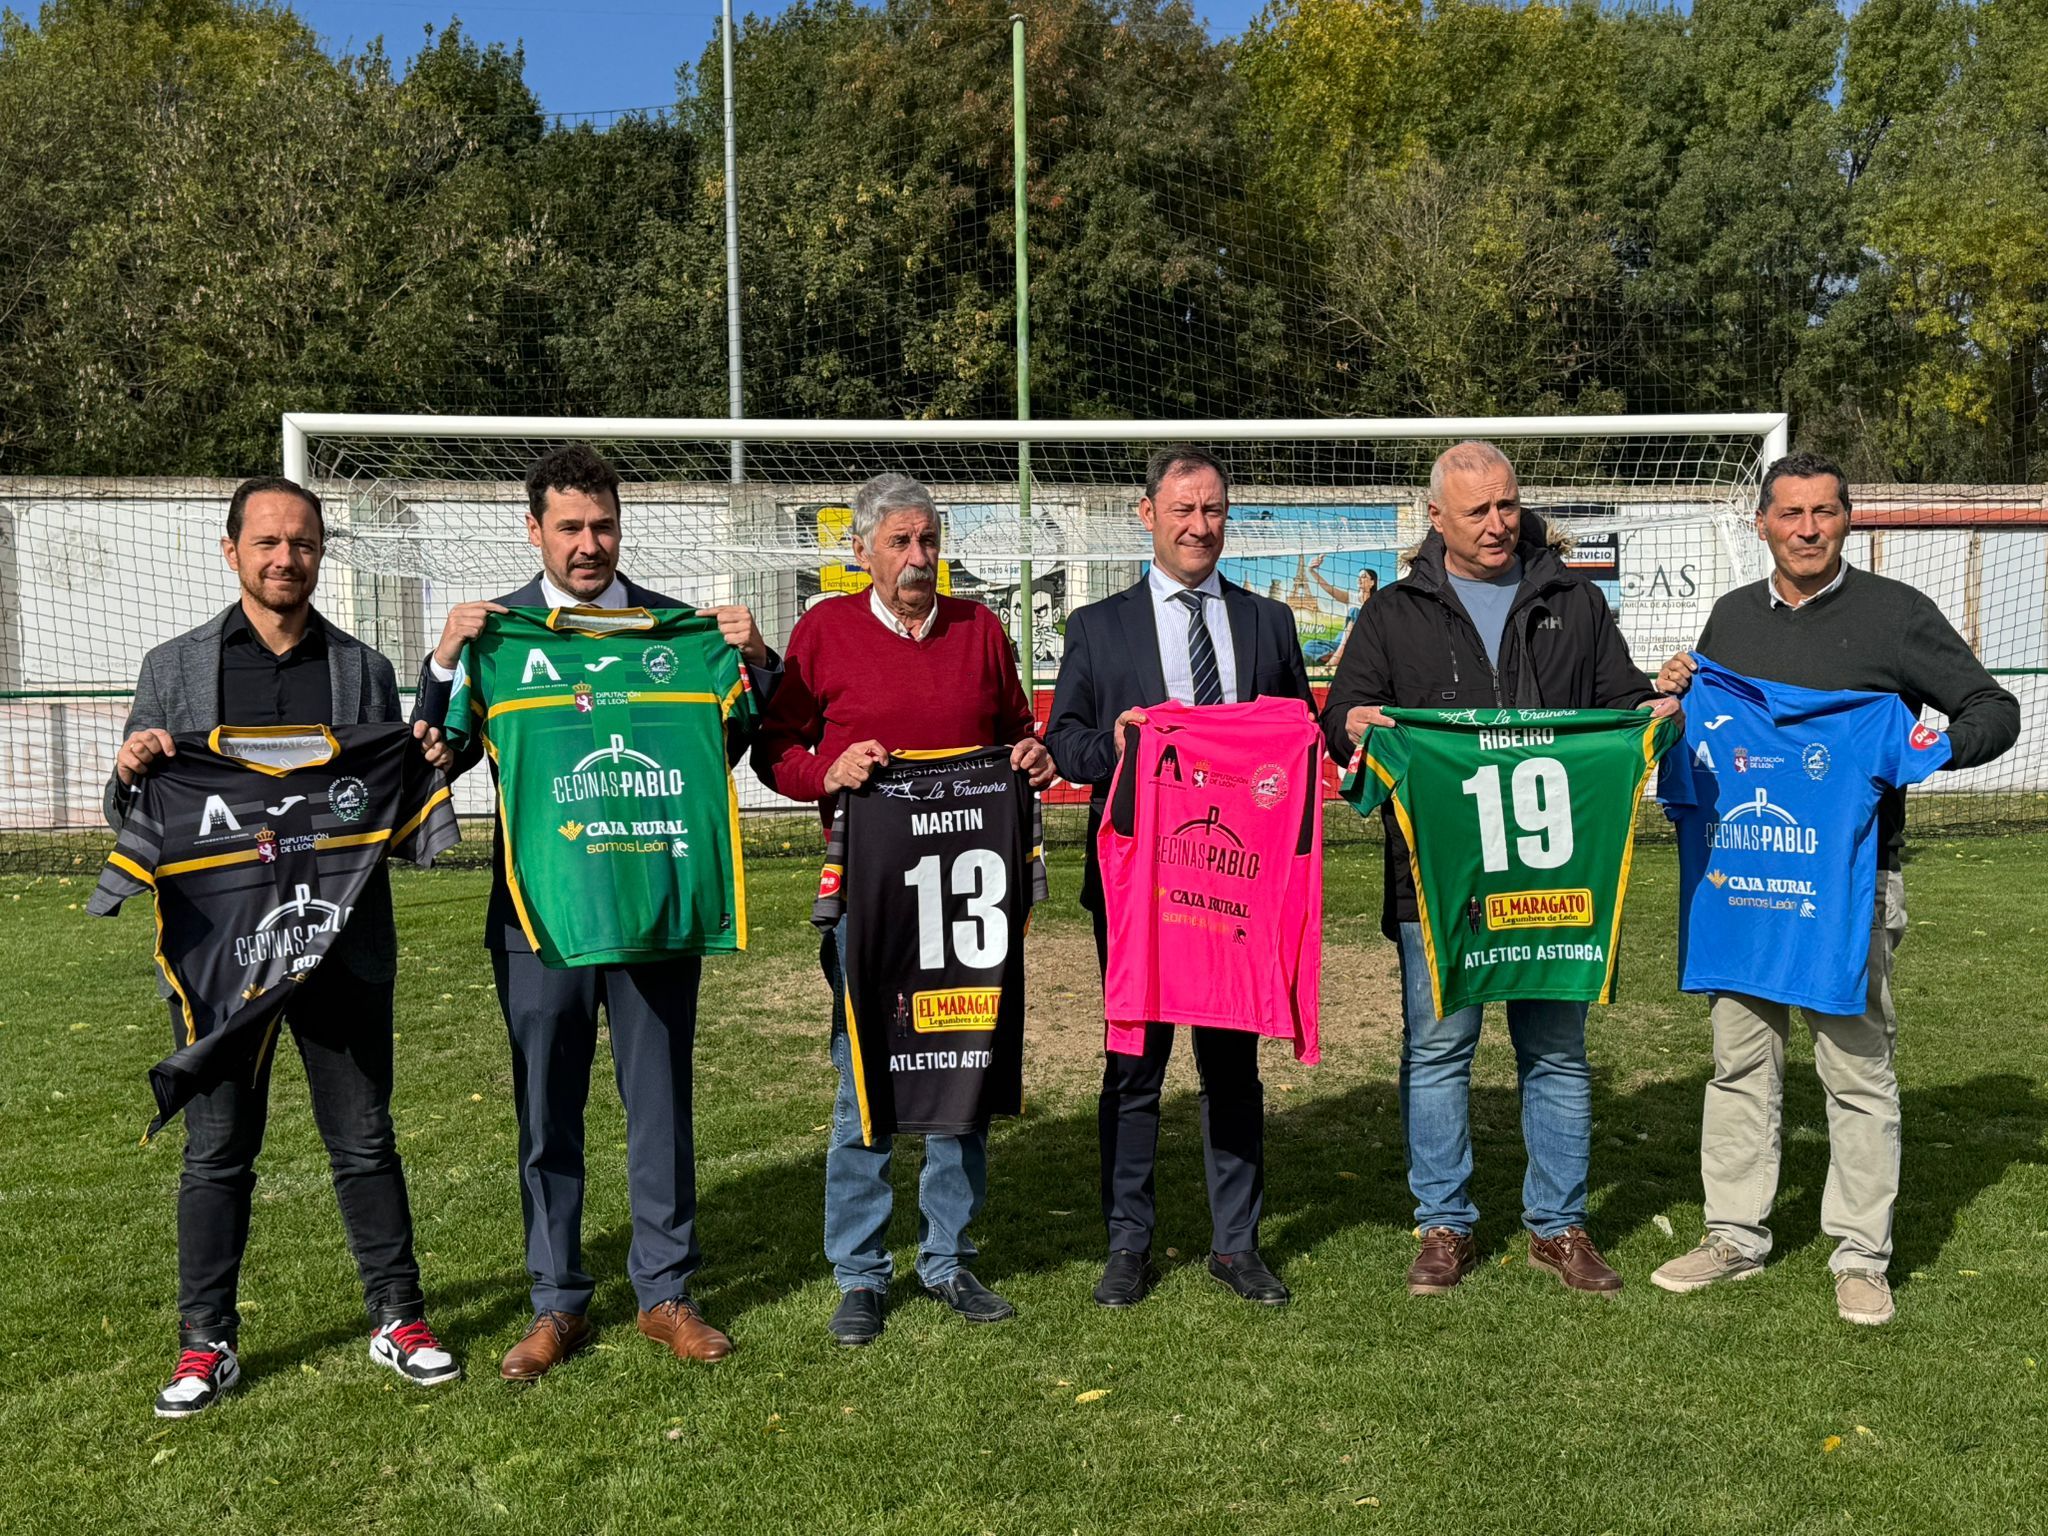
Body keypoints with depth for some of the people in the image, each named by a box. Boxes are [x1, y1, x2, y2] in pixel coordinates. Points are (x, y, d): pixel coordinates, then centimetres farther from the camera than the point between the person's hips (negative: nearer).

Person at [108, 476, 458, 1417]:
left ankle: (396, 1319, 21)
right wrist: (131, 772, -12)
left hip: (342, 943, 0)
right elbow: (132, 821, 9)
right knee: (216, 1151, 8)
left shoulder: (363, 671, 9)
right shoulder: (175, 668, 8)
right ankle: (206, 1343, 22)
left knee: (364, 1142, 8)